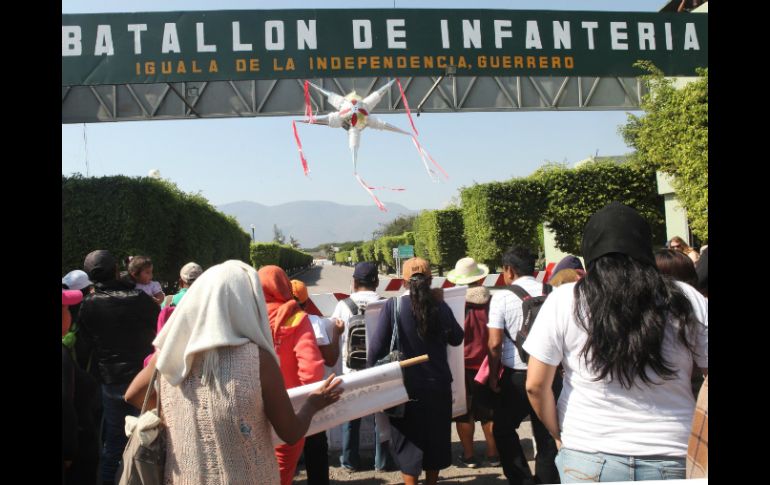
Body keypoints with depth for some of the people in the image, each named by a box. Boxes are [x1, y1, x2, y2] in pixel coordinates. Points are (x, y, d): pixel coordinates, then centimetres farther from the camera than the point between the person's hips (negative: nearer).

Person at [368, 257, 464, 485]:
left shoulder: (392, 306, -12)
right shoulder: (440, 306, -5)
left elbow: (376, 347, -13)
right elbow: (456, 338, 10)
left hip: (405, 385, -3)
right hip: (437, 384, 3)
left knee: (408, 440, 12)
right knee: (435, 437, 20)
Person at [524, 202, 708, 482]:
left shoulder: (565, 300, -8)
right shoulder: (686, 300, -4)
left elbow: (536, 386, -7)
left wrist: (559, 434, 8)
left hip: (588, 459, -1)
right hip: (673, 459, 2)